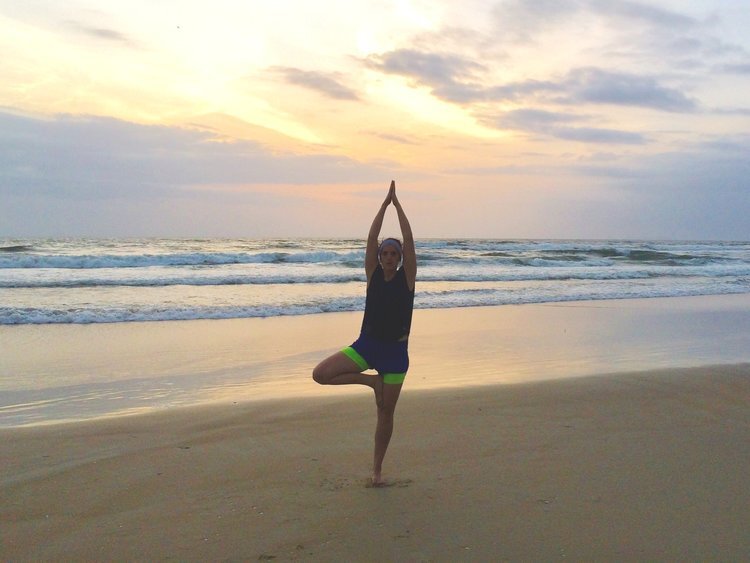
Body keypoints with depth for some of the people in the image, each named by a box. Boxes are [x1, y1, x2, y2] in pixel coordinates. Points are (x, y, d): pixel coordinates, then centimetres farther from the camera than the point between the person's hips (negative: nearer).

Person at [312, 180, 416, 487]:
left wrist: (397, 203, -9)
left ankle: (377, 468, 24)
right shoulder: (373, 273, 2)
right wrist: (385, 203, -6)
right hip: (366, 345, 2)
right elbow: (371, 237, -4)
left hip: (395, 351, -2)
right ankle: (371, 381, 4)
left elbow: (409, 240, -11)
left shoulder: (407, 277, -2)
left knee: (386, 413, 7)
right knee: (320, 374, -17)